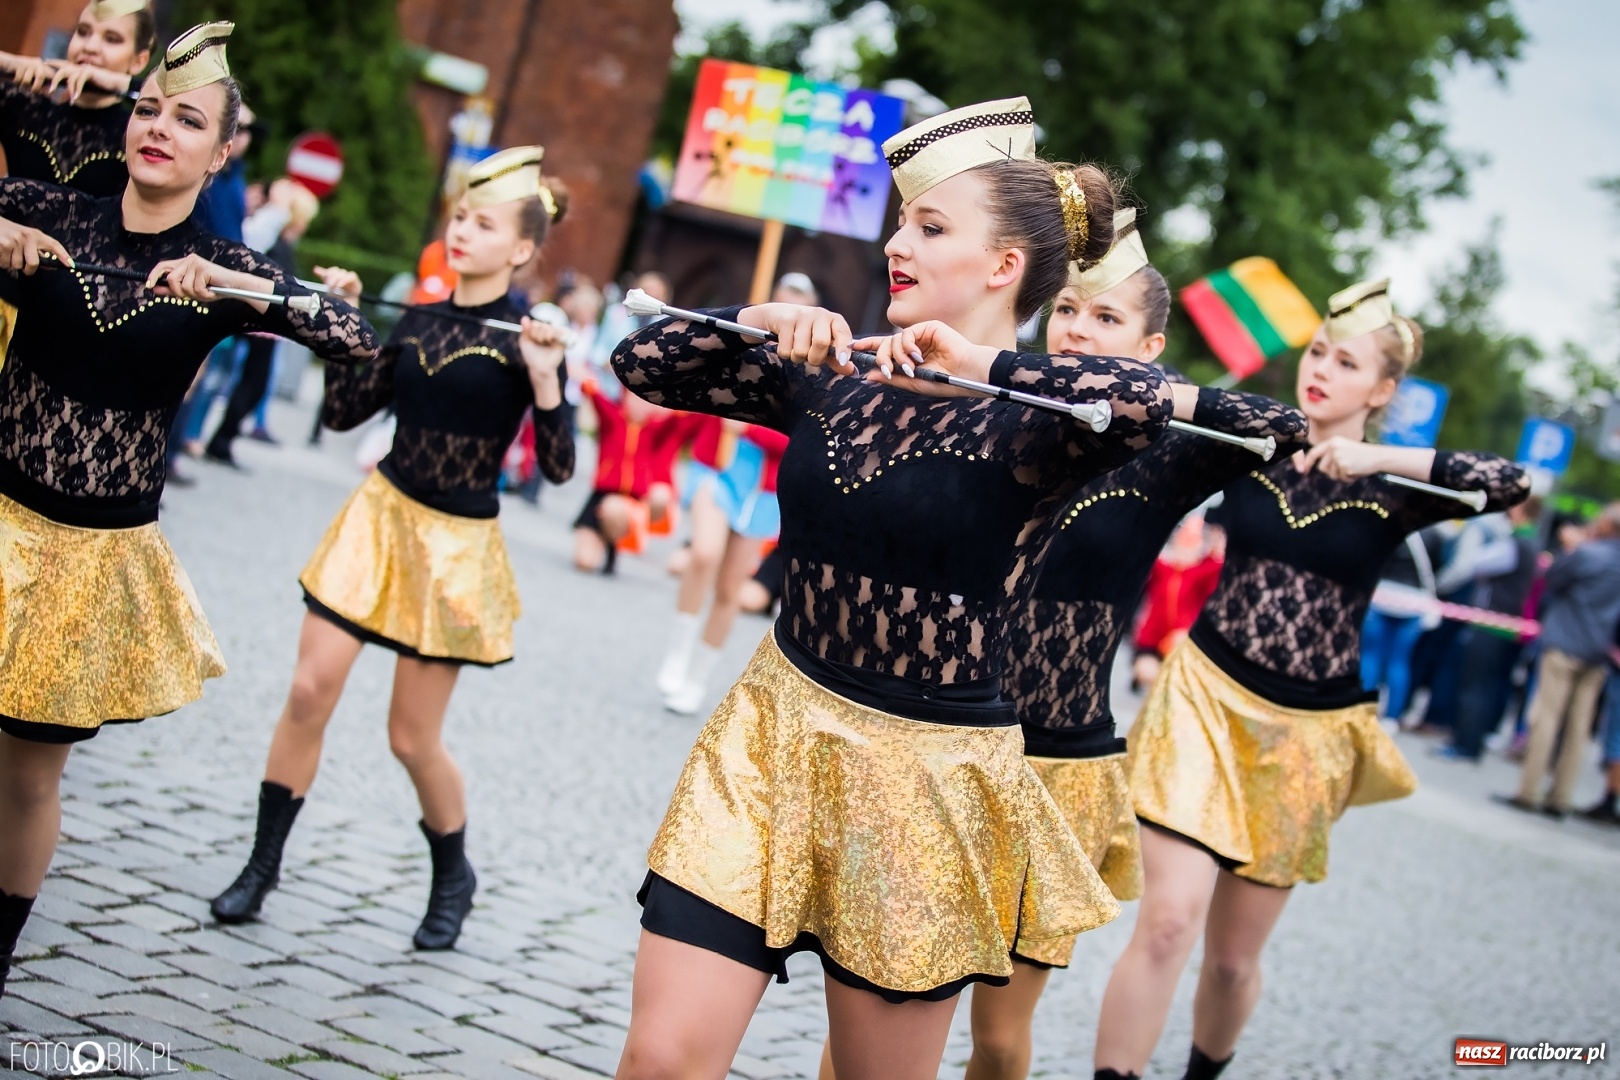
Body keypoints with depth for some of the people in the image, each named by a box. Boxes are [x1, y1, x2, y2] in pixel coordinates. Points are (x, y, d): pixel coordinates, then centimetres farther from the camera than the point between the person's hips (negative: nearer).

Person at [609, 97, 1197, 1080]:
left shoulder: (1028, 422, -13)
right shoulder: (831, 379, 3)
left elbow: (1151, 404, -35)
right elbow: (642, 365, 7)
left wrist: (983, 362, -25)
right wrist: (760, 323, -9)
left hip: (921, 780, -4)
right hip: (773, 738, 4)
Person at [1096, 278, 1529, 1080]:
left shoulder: (1391, 488, -2)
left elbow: (1512, 483, -17)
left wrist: (1378, 457, -24)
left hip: (1307, 733, 1)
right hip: (1207, 698, 0)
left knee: (1234, 957, 11)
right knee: (1168, 919, -18)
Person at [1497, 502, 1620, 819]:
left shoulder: (1588, 554, -13)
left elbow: (1552, 577, 1)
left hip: (1564, 647, -6)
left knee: (1545, 718, -3)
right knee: (1578, 728, 7)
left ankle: (1528, 793, -4)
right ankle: (1559, 798, 9)